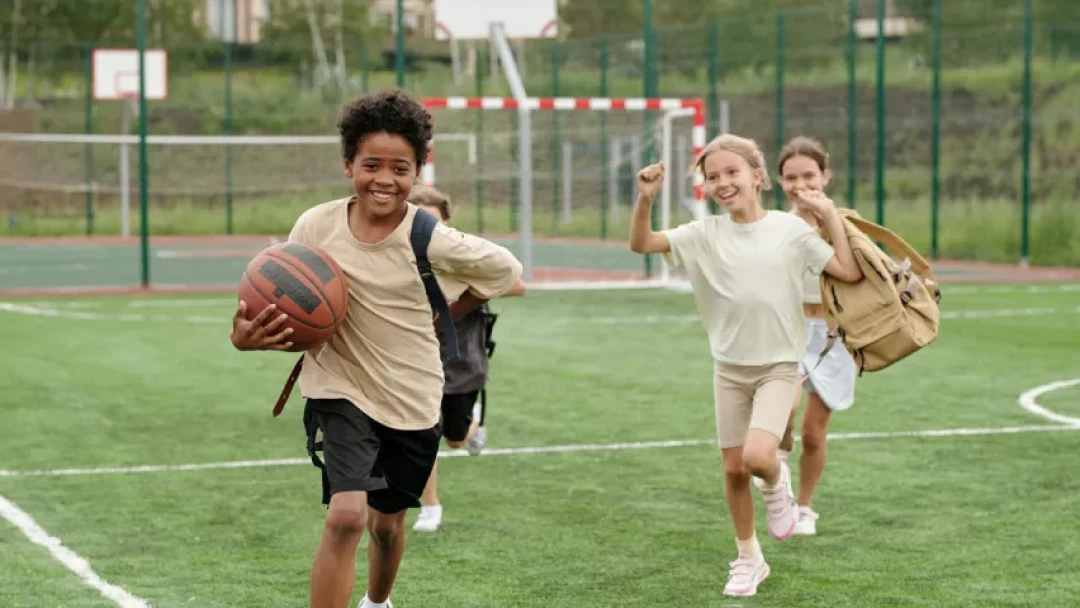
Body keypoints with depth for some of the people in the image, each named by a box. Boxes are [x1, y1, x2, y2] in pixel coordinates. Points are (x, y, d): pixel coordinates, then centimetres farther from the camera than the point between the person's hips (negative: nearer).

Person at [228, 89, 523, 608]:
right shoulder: (316, 226, -15)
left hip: (412, 399, 1)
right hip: (342, 390, -1)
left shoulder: (429, 240, -19)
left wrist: (441, 320, -3)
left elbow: (507, 270, -4)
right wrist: (247, 335, -31)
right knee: (346, 515, -22)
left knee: (387, 522, 19)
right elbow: (280, 311, -9)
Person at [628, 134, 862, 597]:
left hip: (778, 365, -3)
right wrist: (645, 199, -23)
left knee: (757, 456, -23)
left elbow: (850, 273, -6)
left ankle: (775, 486, 14)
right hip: (729, 367, 3)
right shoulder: (705, 233, -2)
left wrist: (832, 219, -11)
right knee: (733, 468, 8)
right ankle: (749, 559, 26)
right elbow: (641, 244, -8)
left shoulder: (790, 229, -5)